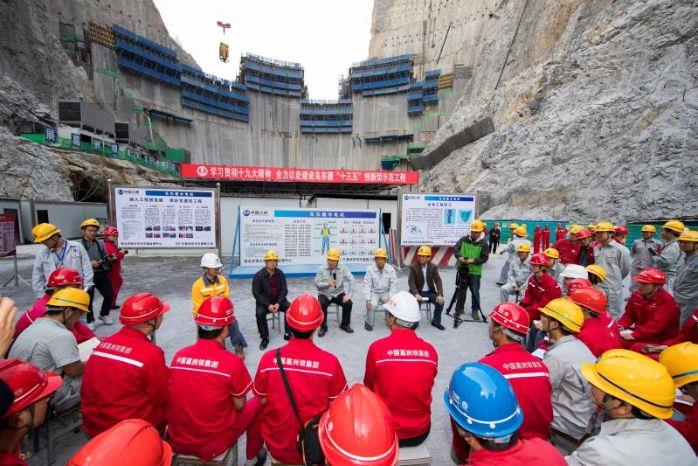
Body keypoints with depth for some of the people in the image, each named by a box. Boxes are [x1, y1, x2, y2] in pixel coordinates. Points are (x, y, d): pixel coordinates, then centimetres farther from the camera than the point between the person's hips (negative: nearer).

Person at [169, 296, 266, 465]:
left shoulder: (179, 355, -9)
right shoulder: (232, 361, -22)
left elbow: (186, 396, 6)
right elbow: (239, 405, -9)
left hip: (177, 441, 5)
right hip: (213, 444, -4)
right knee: (257, 403, 17)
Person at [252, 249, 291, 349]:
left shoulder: (280, 273, -5)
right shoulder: (258, 275, -12)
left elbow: (284, 290, -3)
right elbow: (256, 293, -11)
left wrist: (278, 303, -18)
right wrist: (268, 305, -21)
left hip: (278, 300, 2)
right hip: (264, 301, -2)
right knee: (259, 313, -29)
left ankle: (287, 334, -4)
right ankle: (264, 337, -8)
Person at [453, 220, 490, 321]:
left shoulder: (483, 243, -8)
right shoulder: (464, 239, -2)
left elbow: (485, 258, -8)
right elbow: (455, 249, -1)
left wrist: (473, 260, -21)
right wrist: (459, 257, -20)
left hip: (475, 272, -2)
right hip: (462, 269, 2)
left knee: (475, 292, 5)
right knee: (461, 290, 11)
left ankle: (475, 311, 20)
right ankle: (459, 309, 23)